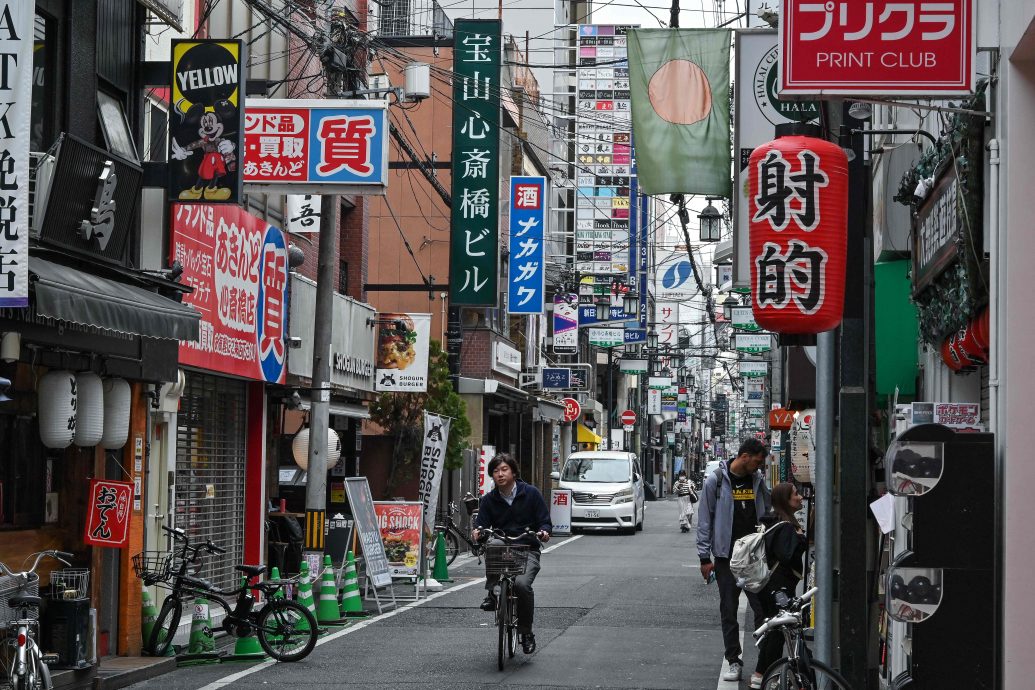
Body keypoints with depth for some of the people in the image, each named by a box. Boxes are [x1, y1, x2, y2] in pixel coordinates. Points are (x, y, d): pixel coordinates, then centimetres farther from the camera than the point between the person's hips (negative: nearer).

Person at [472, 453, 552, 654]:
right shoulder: (489, 500, 9)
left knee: (522, 584, -29)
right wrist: (477, 531, -24)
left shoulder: (531, 494, 3)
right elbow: (482, 522, 0)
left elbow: (545, 521, 2)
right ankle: (491, 593, -25)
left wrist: (543, 532, -21)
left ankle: (526, 632, -8)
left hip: (527, 550, -2)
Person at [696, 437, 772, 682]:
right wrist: (705, 557, -6)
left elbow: (766, 515, 16)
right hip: (726, 557, -2)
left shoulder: (758, 480, 8)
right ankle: (734, 661, 12)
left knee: (763, 609, -5)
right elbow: (704, 520, -2)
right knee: (729, 611, 4)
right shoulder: (715, 481, -3)